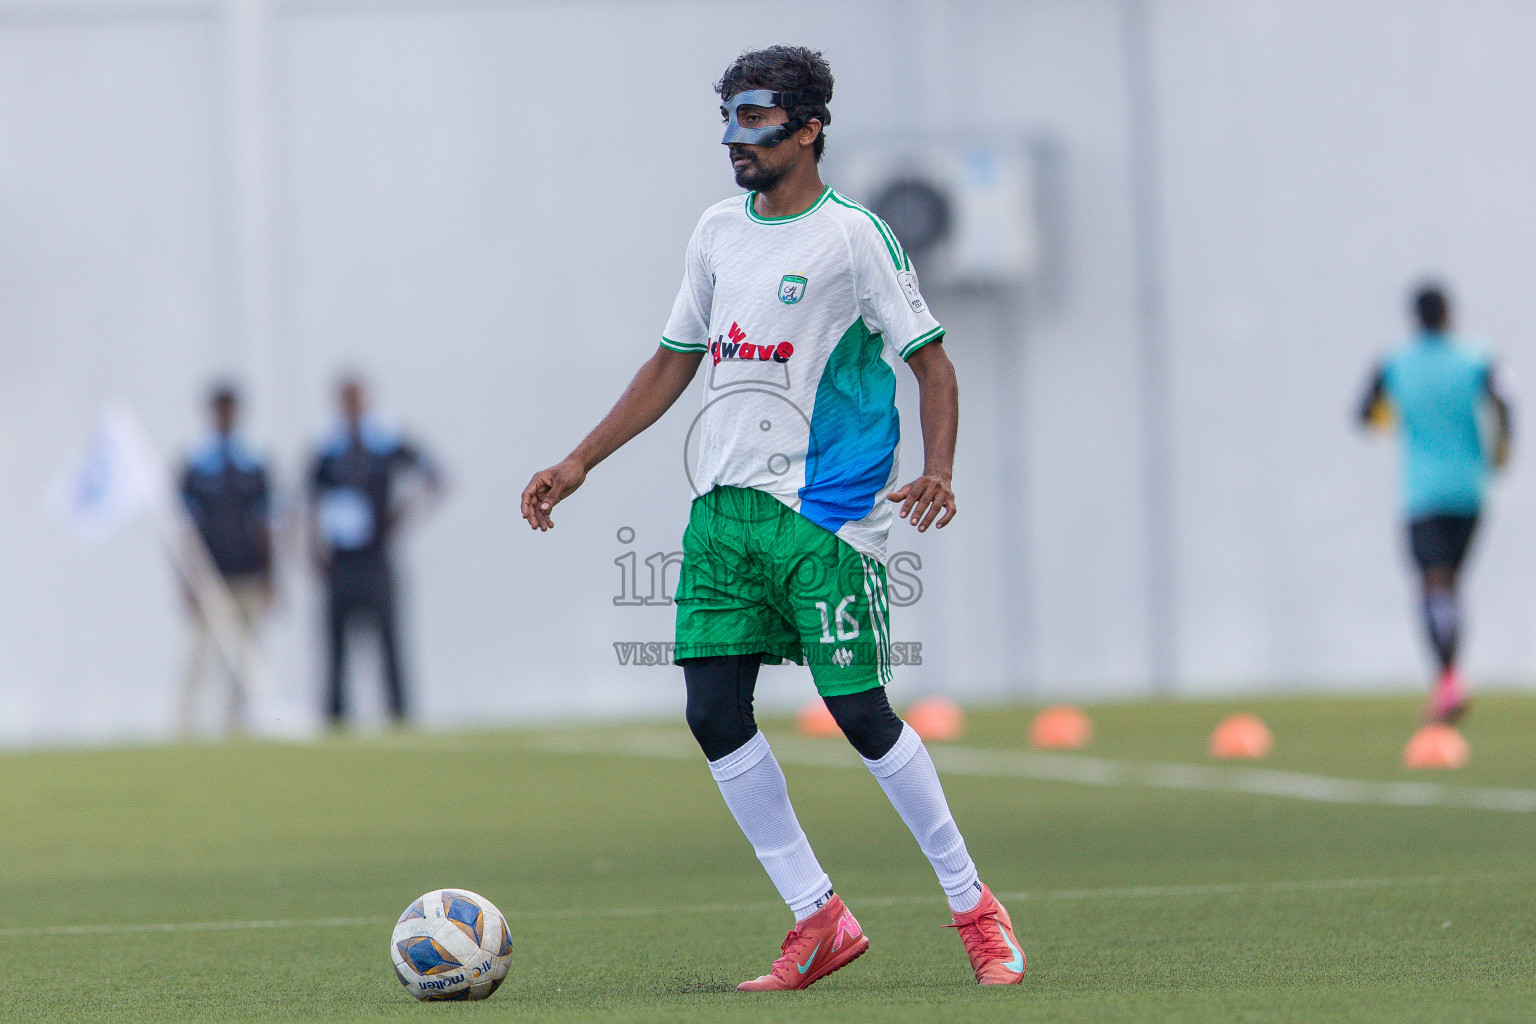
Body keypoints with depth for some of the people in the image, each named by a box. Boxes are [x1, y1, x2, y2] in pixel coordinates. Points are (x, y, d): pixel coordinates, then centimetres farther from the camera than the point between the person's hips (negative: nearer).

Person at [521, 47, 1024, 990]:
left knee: (860, 711, -9)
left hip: (827, 513, -6)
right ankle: (820, 921, 8)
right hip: (723, 503, 7)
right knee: (714, 712, -2)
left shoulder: (855, 237, -6)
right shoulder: (718, 232, 13)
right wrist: (578, 466, 17)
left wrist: (937, 471, -21)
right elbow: (673, 365, 21)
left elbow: (933, 363, -5)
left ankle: (975, 909, 6)